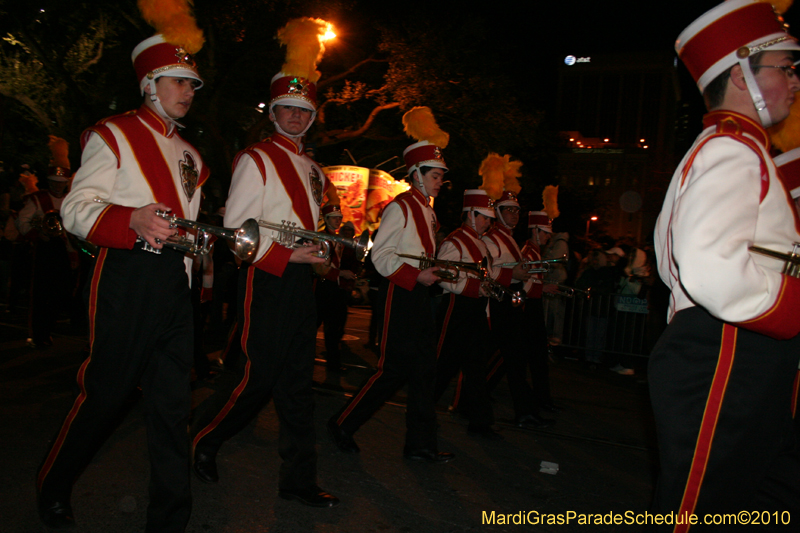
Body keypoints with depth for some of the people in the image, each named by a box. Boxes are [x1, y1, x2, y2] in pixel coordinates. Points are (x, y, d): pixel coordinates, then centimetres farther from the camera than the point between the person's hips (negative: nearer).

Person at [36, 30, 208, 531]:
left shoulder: (188, 153, 22)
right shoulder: (113, 134, 1)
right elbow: (76, 209, -8)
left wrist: (194, 241, 12)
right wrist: (135, 220, -24)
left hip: (175, 280, 6)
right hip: (128, 277, -6)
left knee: (174, 400, 6)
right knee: (108, 391, 2)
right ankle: (53, 488, 30)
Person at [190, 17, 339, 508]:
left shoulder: (313, 169, 19)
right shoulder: (255, 160, -4)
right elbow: (236, 228, -11)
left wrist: (325, 244, 7)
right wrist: (286, 254, -17)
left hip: (302, 278, 7)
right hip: (266, 278, -7)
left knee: (299, 381, 8)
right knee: (258, 376, -3)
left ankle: (299, 478, 20)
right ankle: (202, 439, 24)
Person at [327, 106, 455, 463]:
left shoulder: (428, 211, 18)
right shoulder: (400, 207, -9)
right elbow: (380, 256, -15)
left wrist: (435, 272, 9)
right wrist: (415, 275, -21)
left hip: (419, 293, 9)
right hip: (399, 294, -9)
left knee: (425, 370, 7)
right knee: (394, 369, -5)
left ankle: (420, 444, 15)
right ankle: (343, 424, 12)